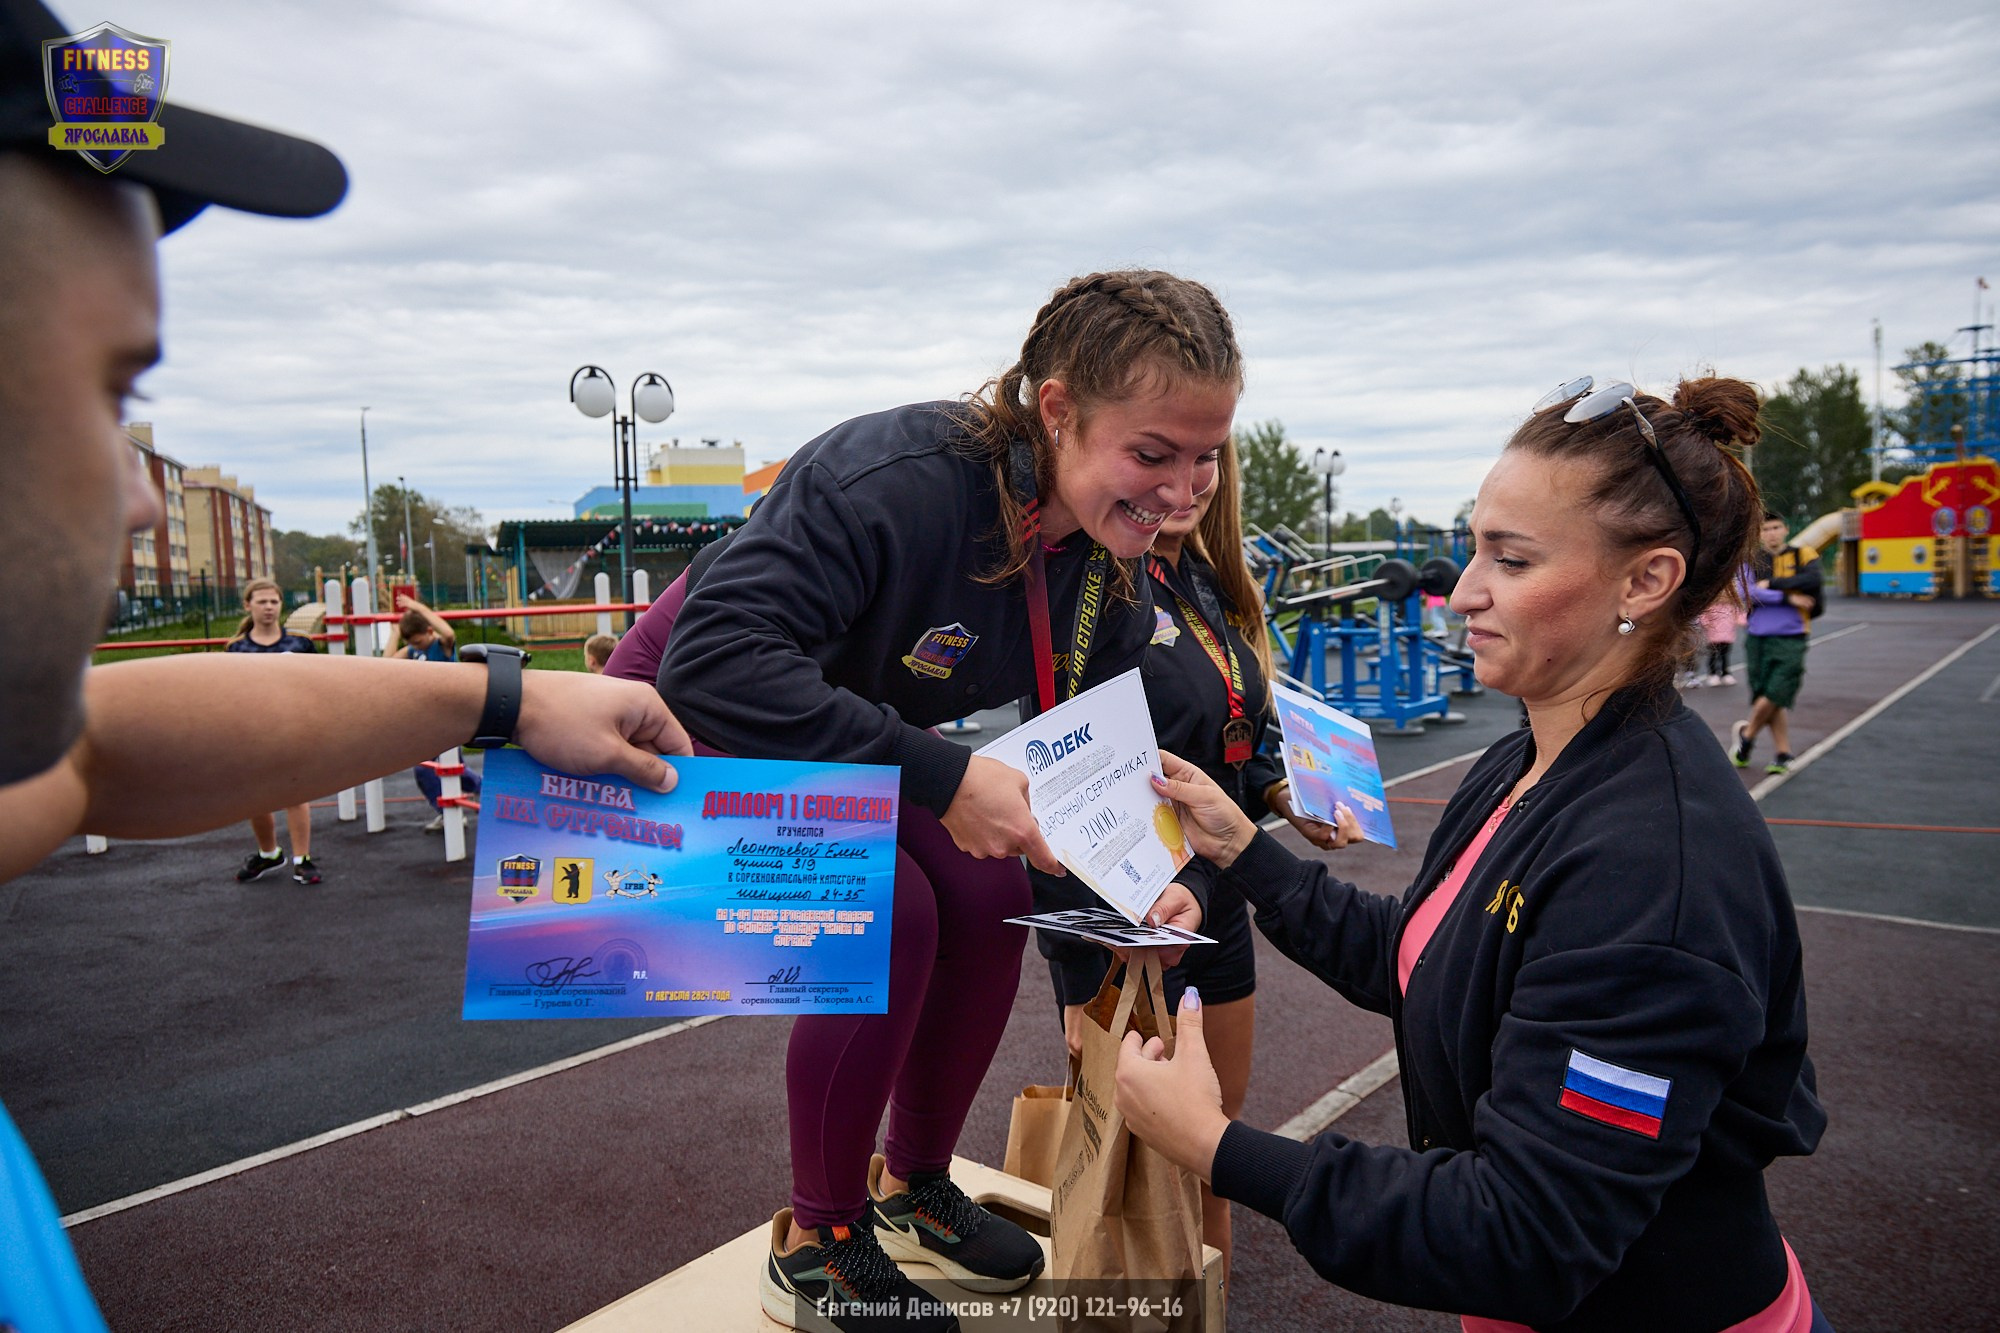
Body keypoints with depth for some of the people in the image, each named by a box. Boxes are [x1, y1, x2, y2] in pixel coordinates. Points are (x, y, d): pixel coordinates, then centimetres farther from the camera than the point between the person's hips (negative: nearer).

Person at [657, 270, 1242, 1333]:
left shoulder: (1112, 563, -13)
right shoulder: (895, 479, -37)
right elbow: (715, 659, -45)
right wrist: (939, 777, -46)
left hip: (844, 741, 7)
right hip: (698, 727, -7)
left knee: (989, 900, -6)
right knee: (885, 916, -23)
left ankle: (910, 1184, 19)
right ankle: (814, 1246, 1)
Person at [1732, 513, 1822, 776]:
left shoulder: (1803, 556, 5)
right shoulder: (1751, 561, 7)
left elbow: (1812, 580, -16)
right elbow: (1745, 593, -9)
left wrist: (1772, 584, -13)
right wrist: (1787, 598, -13)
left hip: (1790, 638, -2)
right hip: (1757, 638, 2)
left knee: (1776, 694, -10)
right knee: (1772, 700, 4)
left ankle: (1747, 733, 15)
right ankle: (1784, 755, 14)